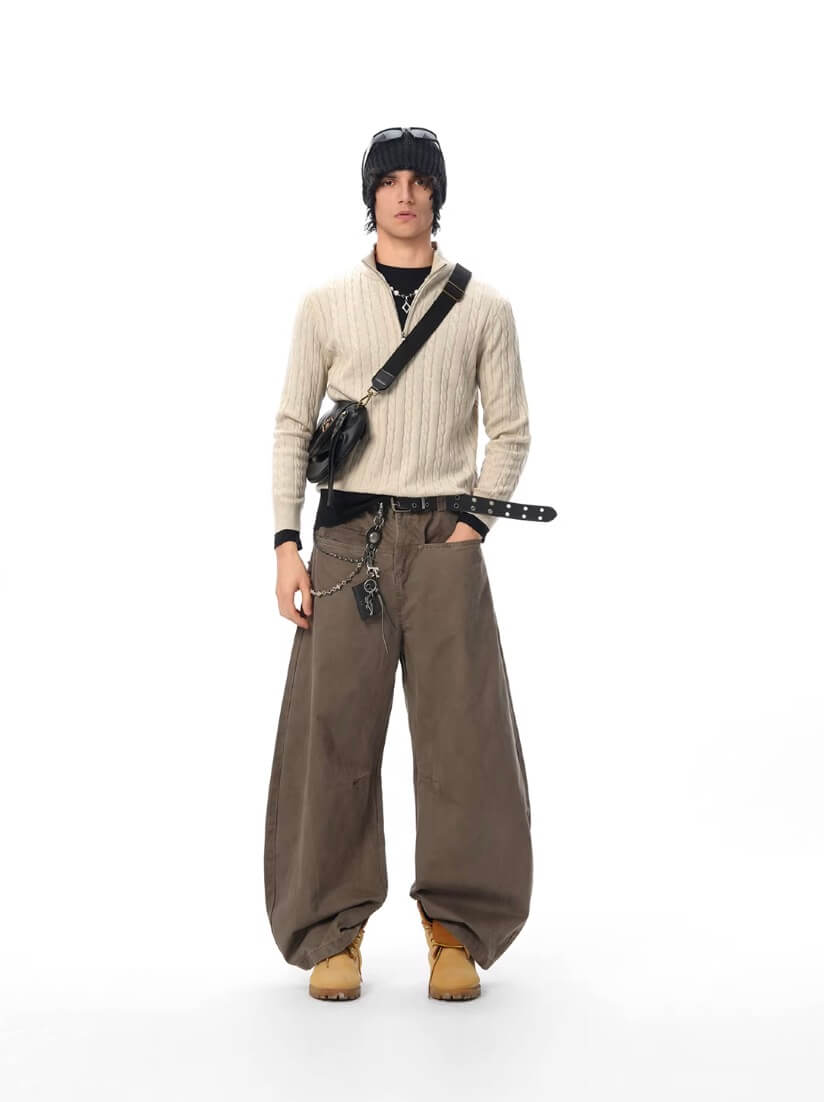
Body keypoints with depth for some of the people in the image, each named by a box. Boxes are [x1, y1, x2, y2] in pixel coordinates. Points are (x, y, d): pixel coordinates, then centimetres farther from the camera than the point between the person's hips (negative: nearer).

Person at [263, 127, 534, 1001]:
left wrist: (474, 521, -4)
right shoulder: (326, 306, 10)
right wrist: (286, 543, -1)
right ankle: (333, 931, 9)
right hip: (347, 536, 0)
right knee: (333, 729, -3)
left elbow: (511, 429, 9)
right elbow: (292, 427, 8)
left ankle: (456, 931, 10)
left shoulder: (483, 308, 9)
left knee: (461, 732, -3)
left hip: (445, 536, 0)